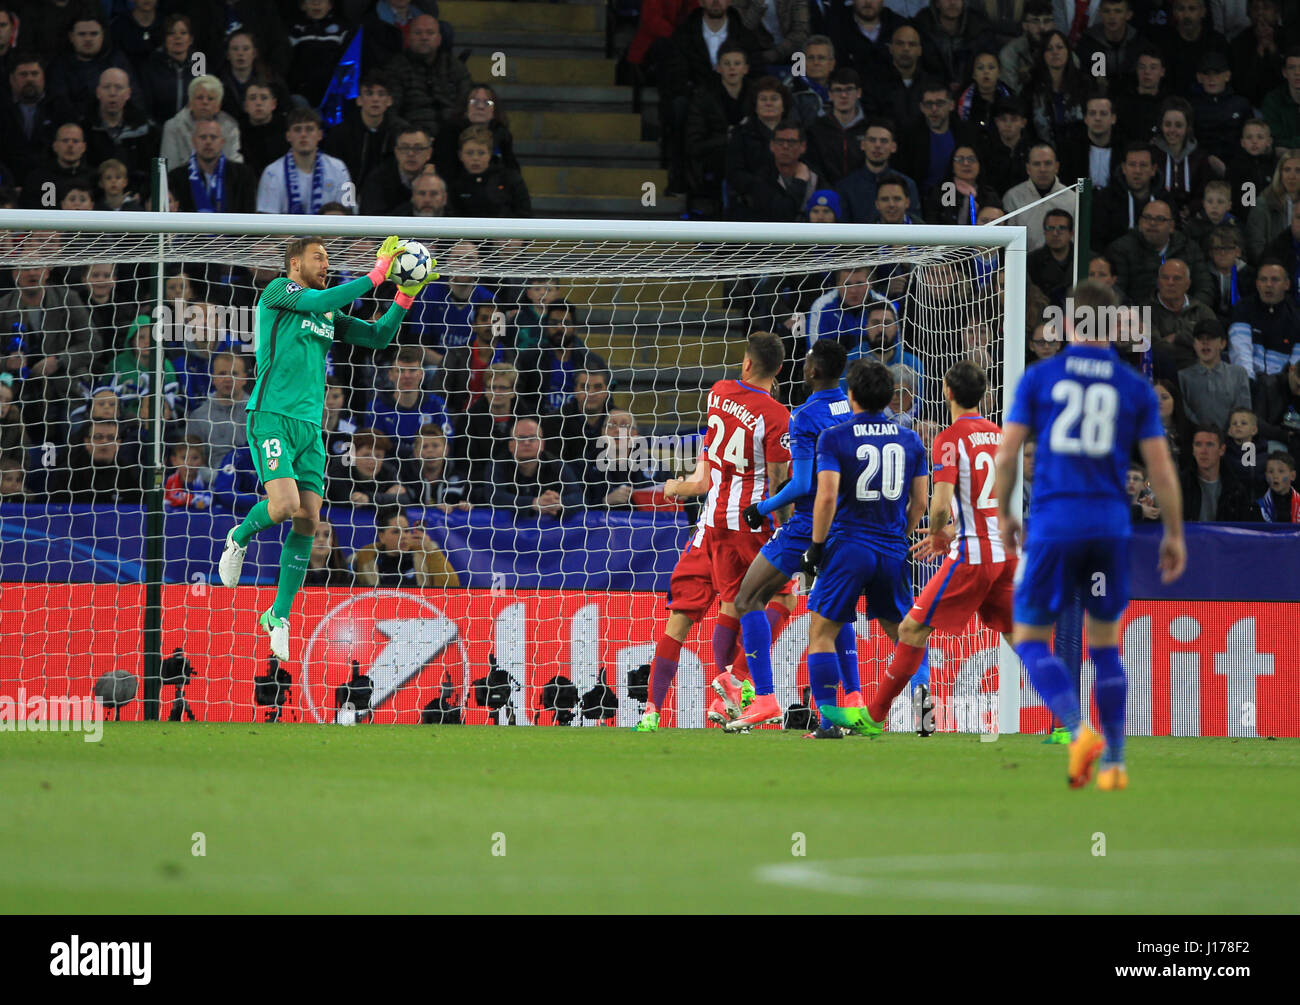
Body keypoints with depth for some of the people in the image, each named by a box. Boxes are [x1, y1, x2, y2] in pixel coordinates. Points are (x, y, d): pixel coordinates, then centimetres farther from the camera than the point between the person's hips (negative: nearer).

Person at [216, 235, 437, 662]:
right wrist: (375, 275, -17)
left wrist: (406, 297, 7)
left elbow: (378, 337, 19)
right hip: (271, 418, -7)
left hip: (309, 426, 7)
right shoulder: (278, 291, -3)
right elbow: (325, 300, -19)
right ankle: (239, 538, 10)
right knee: (285, 505, -24)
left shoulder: (328, 317, 19)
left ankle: (279, 615, 11)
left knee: (308, 522, 0)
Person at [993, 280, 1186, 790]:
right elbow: (1161, 470, 3)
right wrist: (1174, 535, 14)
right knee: (1104, 643, 17)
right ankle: (1113, 762, 10)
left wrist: (1003, 515, 16)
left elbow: (1006, 456, 1)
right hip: (1111, 527, 2)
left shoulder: (1039, 378, 3)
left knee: (1030, 640, 7)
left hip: (1053, 525, -2)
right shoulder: (1135, 389, 6)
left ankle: (1080, 731, -18)